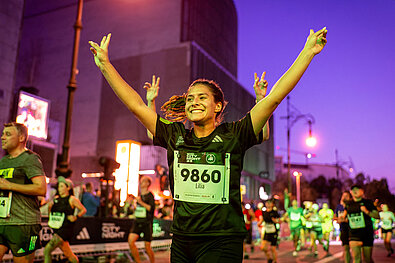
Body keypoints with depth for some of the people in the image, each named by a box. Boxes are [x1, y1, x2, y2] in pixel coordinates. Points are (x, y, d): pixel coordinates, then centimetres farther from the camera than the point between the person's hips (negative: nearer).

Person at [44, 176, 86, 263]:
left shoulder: (72, 199, -4)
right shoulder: (56, 198, 12)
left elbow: (83, 210, 1)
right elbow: (50, 214, 24)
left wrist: (76, 217, -13)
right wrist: (49, 207, 5)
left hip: (65, 230, -6)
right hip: (56, 230, 6)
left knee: (47, 250, -18)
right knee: (68, 254, 15)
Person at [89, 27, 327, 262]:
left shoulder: (233, 136, -3)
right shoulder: (176, 137, 5)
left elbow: (274, 97, -6)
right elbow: (136, 105, 7)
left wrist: (307, 52, -6)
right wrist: (105, 65, 7)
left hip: (222, 243, -3)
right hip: (181, 241, 4)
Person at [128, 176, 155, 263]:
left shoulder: (150, 195, -6)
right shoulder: (139, 195, 14)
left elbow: (151, 208, -18)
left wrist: (140, 202, -20)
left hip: (147, 224, -6)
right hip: (137, 222, 6)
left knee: (147, 247, 0)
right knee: (130, 241, -12)